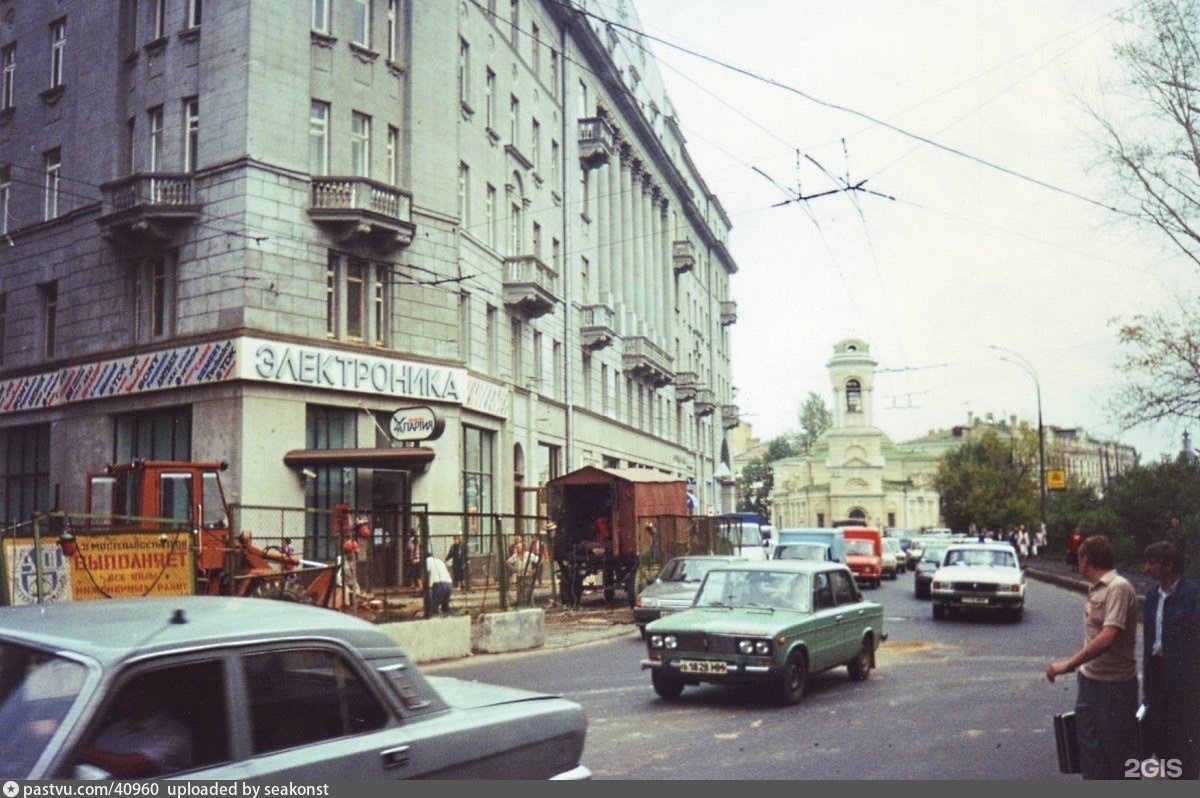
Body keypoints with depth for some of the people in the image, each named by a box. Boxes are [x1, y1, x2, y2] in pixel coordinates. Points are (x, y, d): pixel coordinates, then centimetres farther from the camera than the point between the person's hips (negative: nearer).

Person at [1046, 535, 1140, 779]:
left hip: (1115, 683, -8)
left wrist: (1068, 664, -26)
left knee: (1119, 749, 6)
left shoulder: (1118, 588, -20)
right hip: (1089, 680, 8)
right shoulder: (1096, 589, 8)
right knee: (1090, 747, 15)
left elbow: (1107, 638, -28)